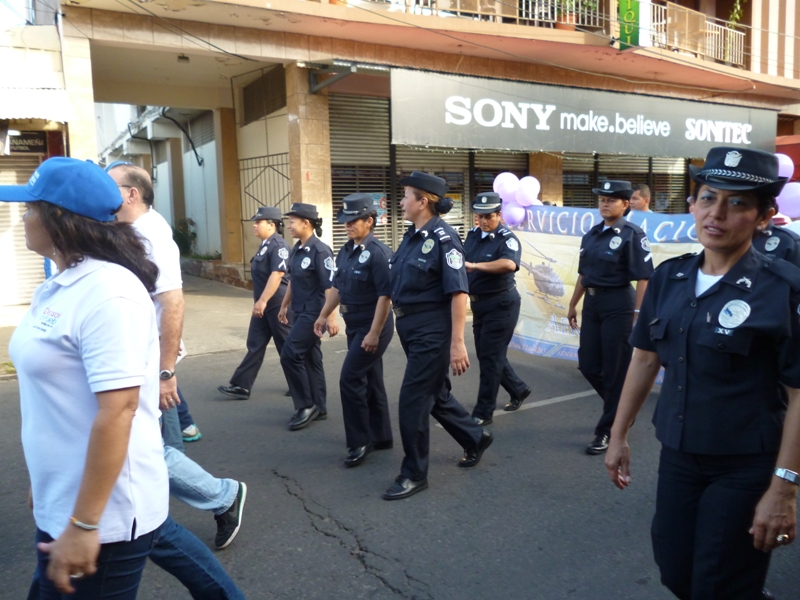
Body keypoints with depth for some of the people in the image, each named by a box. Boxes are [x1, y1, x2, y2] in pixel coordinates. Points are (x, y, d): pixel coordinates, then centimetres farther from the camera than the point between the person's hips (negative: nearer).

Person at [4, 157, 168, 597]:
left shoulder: (107, 292, -23)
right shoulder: (56, 288, 6)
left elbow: (117, 413, -27)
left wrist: (84, 525, -24)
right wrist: (42, 484, 20)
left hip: (104, 515, -9)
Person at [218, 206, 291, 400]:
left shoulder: (278, 245, -18)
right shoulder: (265, 245, 13)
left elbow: (277, 275, -28)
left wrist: (263, 301, -30)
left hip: (277, 305, -10)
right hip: (264, 305, 10)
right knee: (255, 345, 8)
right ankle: (241, 386, 11)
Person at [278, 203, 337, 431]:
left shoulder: (320, 251, -18)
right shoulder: (297, 250, 8)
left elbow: (330, 287, -22)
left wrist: (331, 317, -25)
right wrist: (284, 306, 25)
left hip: (313, 314, -9)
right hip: (301, 312, 9)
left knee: (290, 355, -10)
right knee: (309, 358, 12)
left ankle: (306, 406, 2)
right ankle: (318, 407, 22)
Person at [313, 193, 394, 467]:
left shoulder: (378, 252, -18)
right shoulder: (346, 250, 8)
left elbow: (385, 295, -22)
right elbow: (338, 287, 19)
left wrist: (374, 333, -24)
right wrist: (324, 315, 19)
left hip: (372, 327, -9)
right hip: (354, 326, 9)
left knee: (350, 379, -10)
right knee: (369, 381, 14)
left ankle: (360, 441, 3)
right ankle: (381, 437, 26)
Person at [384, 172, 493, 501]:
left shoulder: (443, 238, -16)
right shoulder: (412, 235, 9)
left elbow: (458, 293, -20)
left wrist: (457, 343, -23)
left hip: (432, 331, -9)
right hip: (409, 327, 9)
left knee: (413, 399, -3)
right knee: (436, 393, 19)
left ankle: (414, 474, 12)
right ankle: (476, 437, 41)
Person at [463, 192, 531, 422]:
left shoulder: (507, 239, -15)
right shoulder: (472, 235, 7)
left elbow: (509, 264, -36)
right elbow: (462, 262, 14)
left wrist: (475, 265, -39)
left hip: (501, 304, -8)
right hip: (478, 303, 8)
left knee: (490, 357, -4)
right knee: (485, 354, 16)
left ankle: (483, 412, 5)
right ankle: (519, 390, 36)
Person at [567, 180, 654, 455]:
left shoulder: (632, 235, -10)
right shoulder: (591, 234, 11)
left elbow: (643, 278, -15)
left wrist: (637, 314, -20)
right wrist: (573, 305, 19)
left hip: (618, 305, -7)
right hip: (591, 304, 8)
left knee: (615, 370, 2)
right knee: (588, 365, 11)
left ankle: (608, 430, 16)